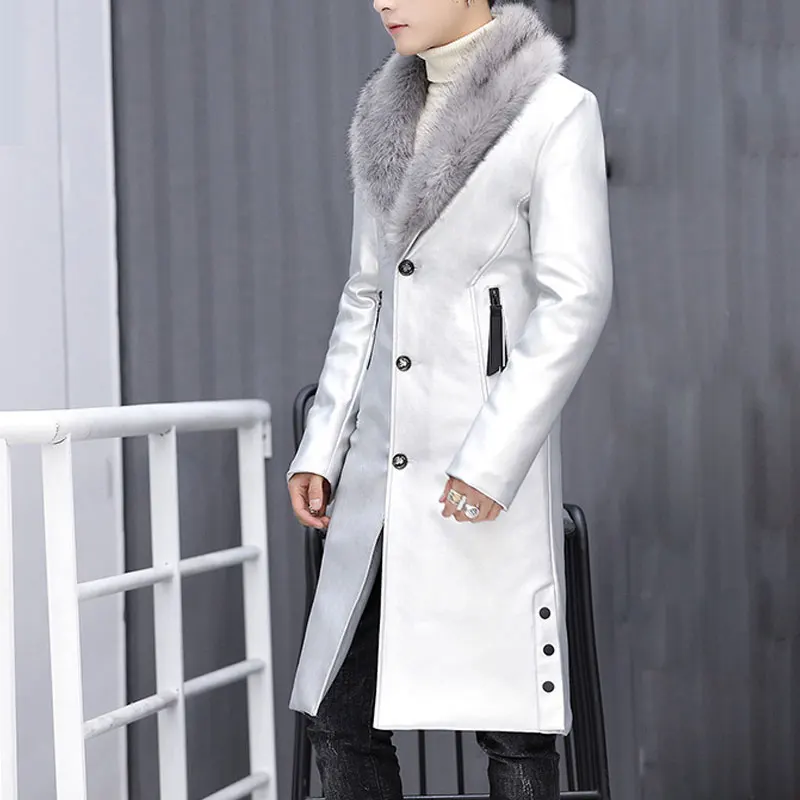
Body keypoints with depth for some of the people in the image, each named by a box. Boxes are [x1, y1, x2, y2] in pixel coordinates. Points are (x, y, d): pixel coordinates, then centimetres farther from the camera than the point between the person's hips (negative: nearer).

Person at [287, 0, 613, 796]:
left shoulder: (556, 111, -5)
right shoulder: (383, 115, 13)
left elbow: (575, 299, -12)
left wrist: (493, 458, -19)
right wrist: (320, 448, 10)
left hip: (489, 466, -6)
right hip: (382, 463, 6)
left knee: (510, 721, 0)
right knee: (340, 713, 6)